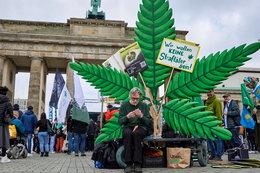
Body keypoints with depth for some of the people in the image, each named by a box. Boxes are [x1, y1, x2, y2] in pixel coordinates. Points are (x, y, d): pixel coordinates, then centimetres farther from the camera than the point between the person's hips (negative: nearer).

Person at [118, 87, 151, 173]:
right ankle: (128, 164, -34)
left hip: (141, 127, 0)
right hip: (128, 127, 0)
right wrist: (127, 116, -17)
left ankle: (137, 164, -34)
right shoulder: (124, 105, 7)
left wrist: (141, 116, -16)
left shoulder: (144, 106, 8)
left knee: (137, 133, -36)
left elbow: (148, 122, 3)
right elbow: (120, 121, 1)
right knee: (128, 134, -36)